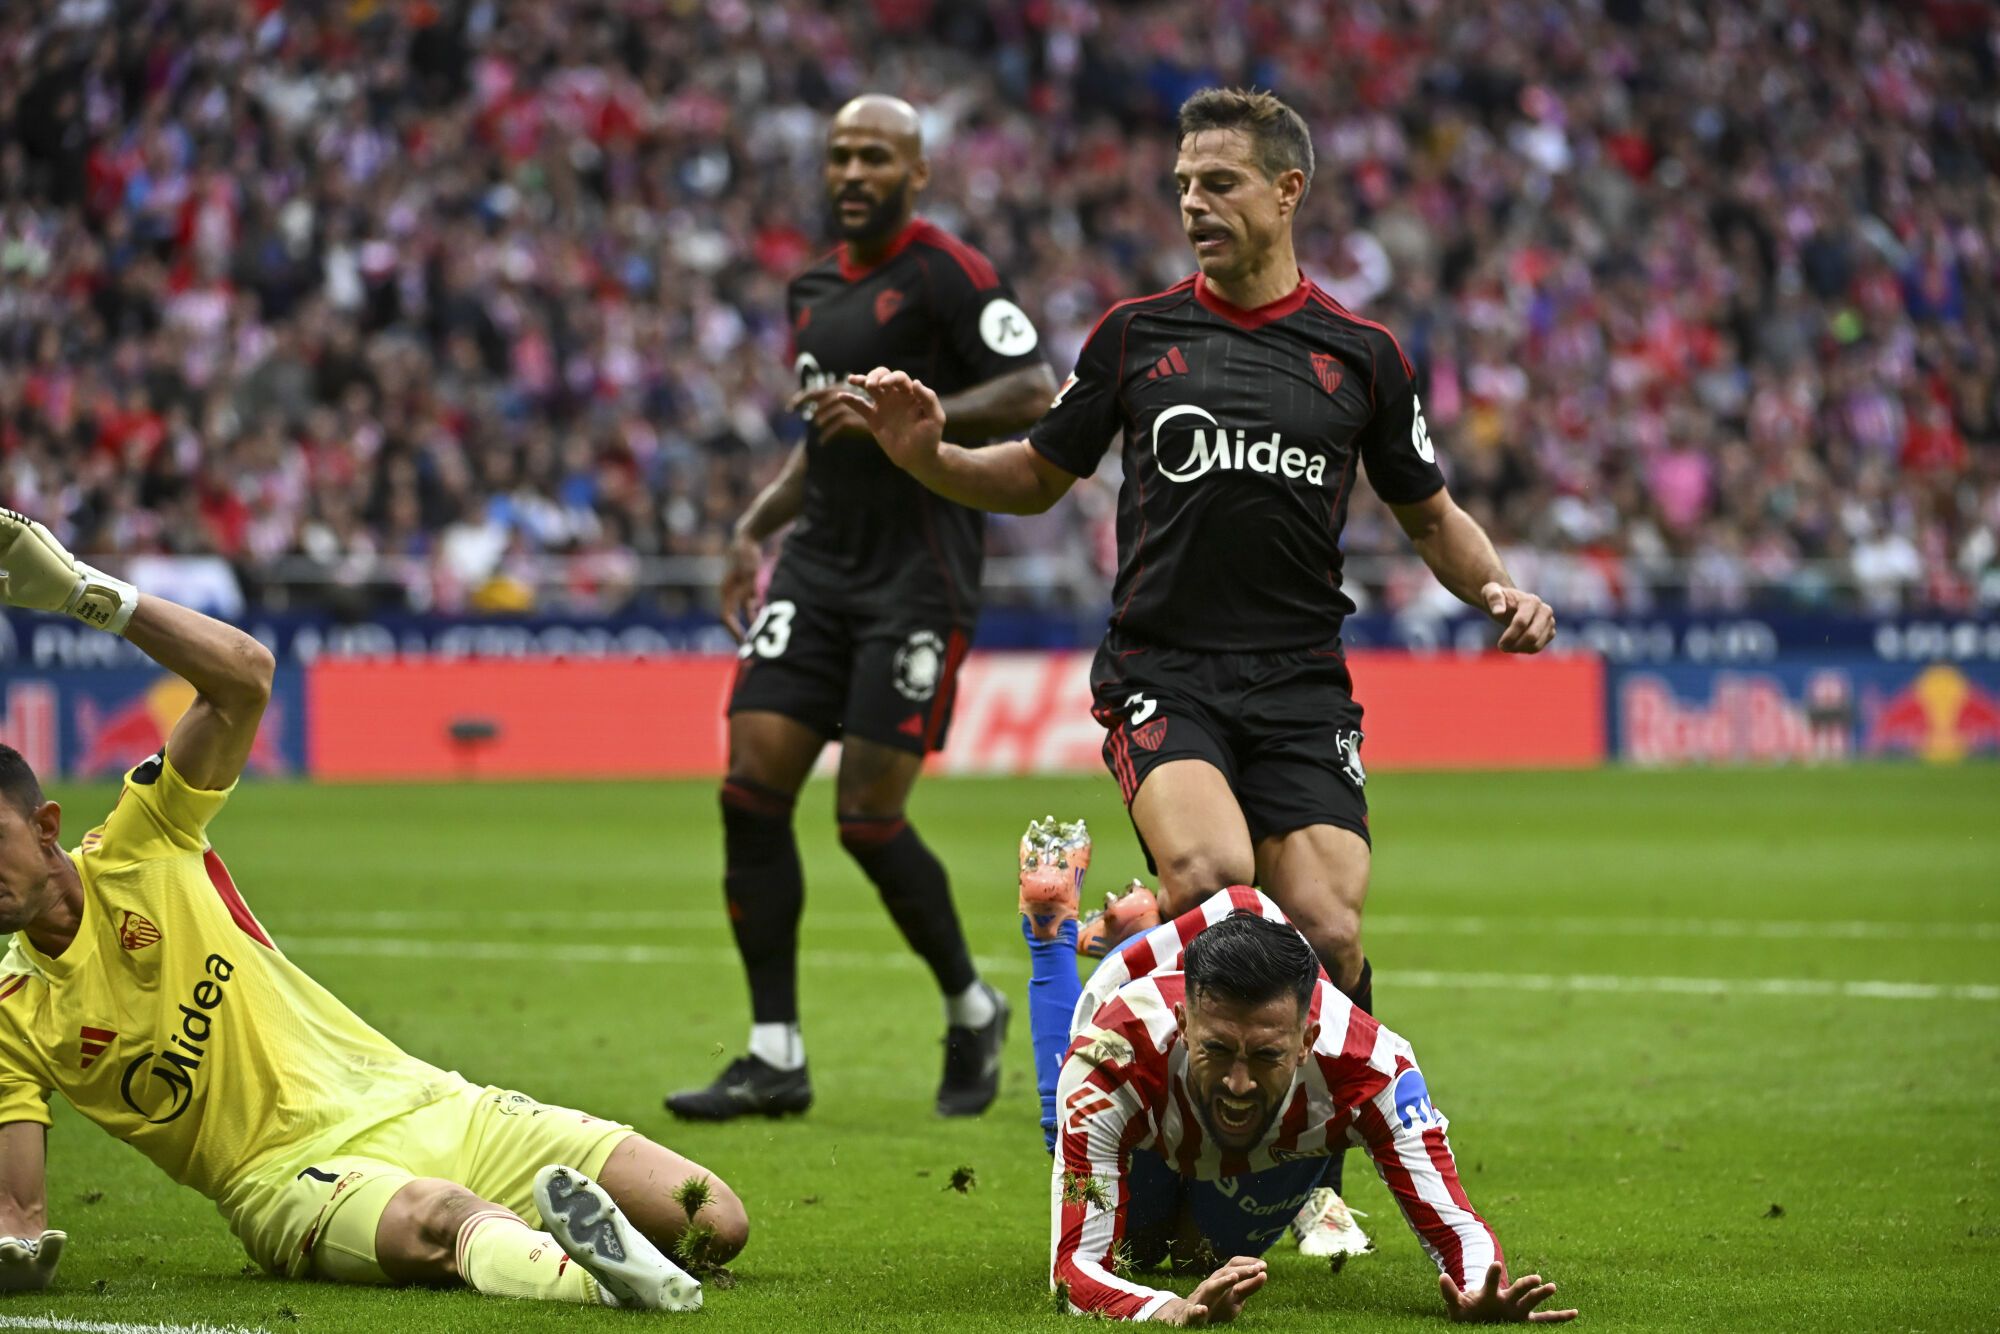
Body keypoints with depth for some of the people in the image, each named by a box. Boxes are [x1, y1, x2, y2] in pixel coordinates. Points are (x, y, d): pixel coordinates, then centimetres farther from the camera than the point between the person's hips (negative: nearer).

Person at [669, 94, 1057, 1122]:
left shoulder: (946, 273, -8)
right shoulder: (814, 292, 17)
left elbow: (1034, 396, -16)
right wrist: (755, 528, 18)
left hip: (918, 576, -7)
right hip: (820, 565, 7)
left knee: (868, 818, -8)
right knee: (752, 788, -5)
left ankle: (973, 1013, 17)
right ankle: (775, 1056, 1)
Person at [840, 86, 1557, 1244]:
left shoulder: (1363, 355, 8)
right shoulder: (1137, 334, 7)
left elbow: (1430, 510, 19)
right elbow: (1039, 477, 15)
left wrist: (1499, 590, 0)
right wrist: (925, 454, -2)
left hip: (1302, 683, 1)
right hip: (1161, 669, -1)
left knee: (1326, 928, -12)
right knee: (1212, 872, -29)